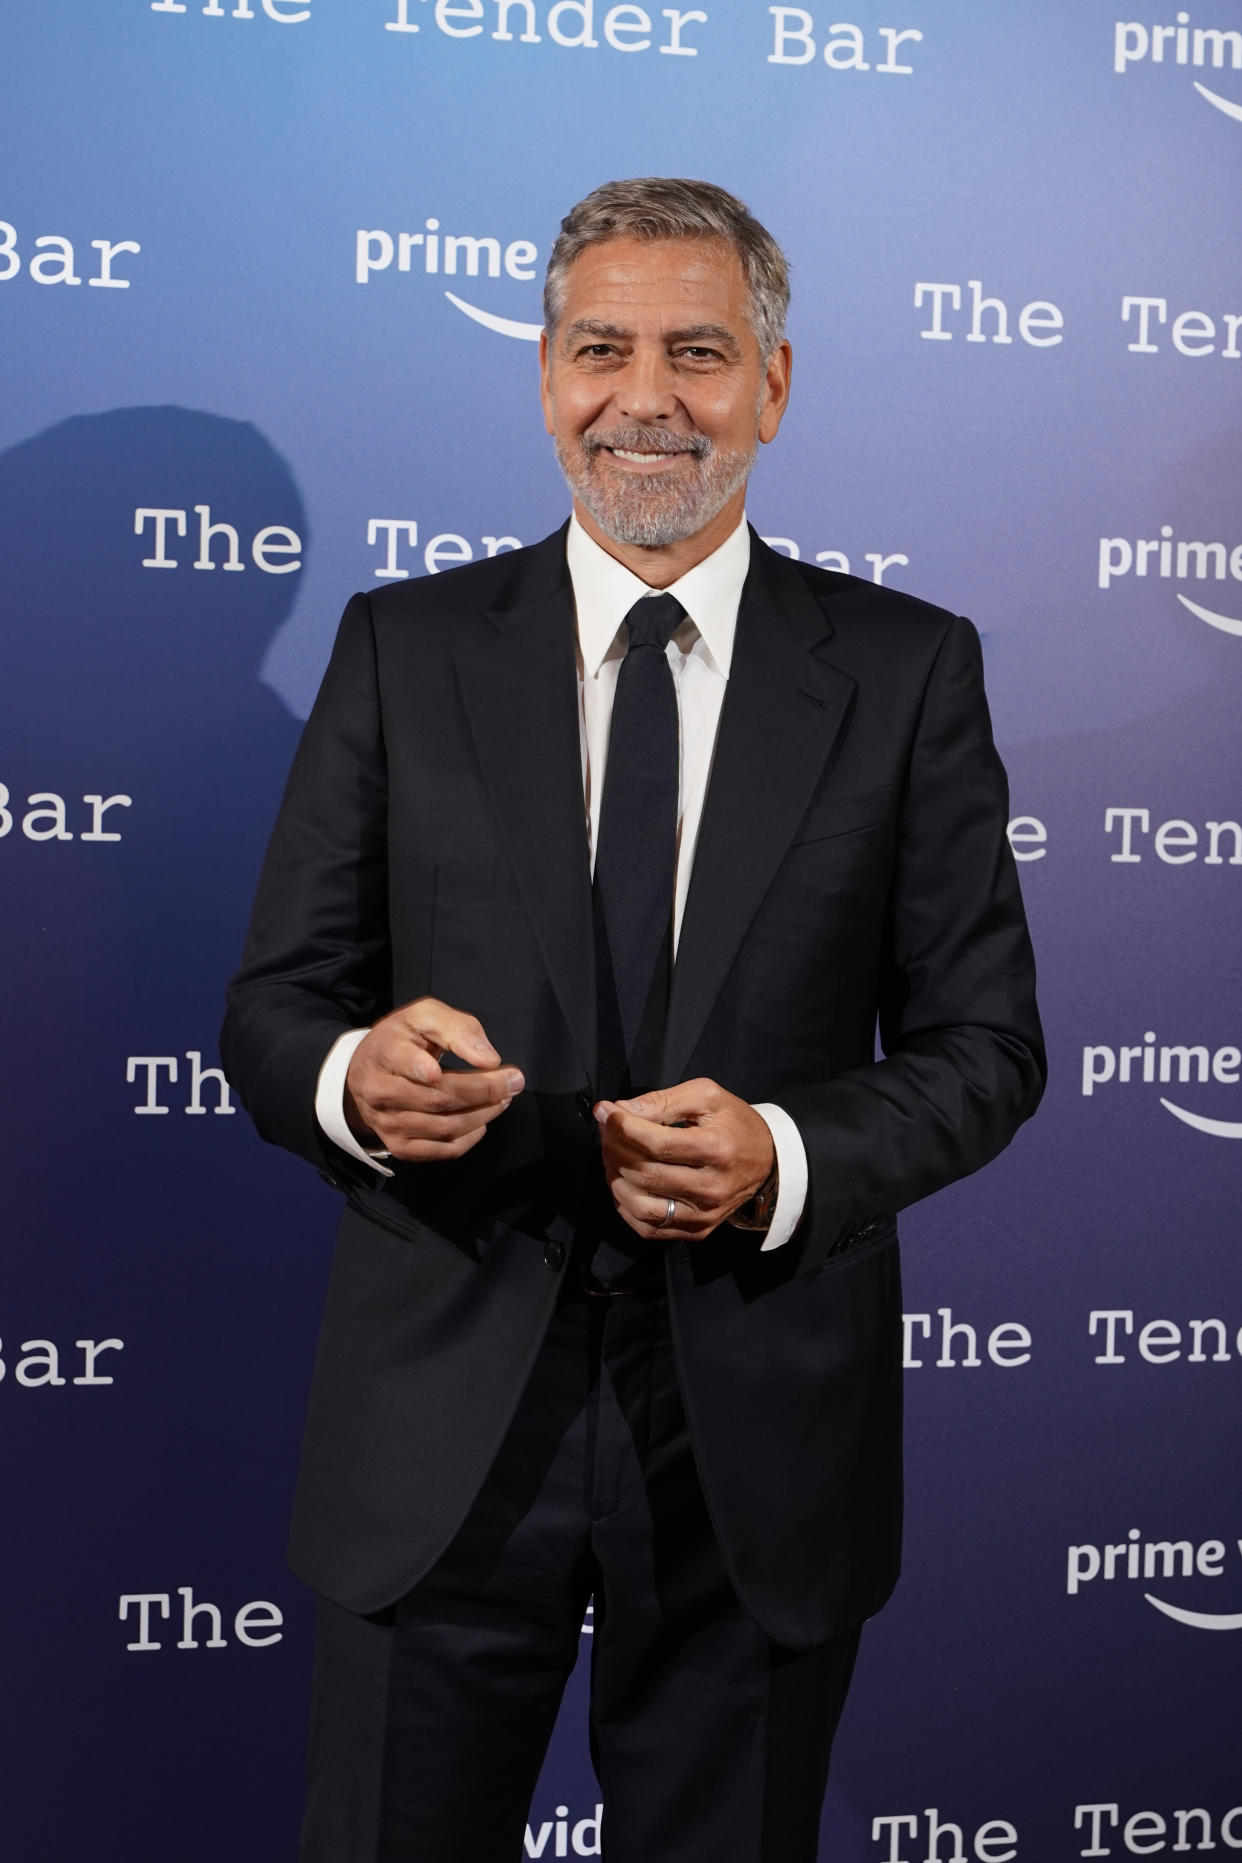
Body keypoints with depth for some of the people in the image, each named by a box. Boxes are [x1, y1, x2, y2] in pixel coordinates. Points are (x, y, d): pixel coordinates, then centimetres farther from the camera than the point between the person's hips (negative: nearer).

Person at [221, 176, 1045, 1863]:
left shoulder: (908, 672, 0)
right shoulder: (404, 649, 2)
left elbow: (984, 1043, 0)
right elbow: (274, 1010, 2)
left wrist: (784, 1157, -19)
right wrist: (357, 1076, -21)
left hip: (760, 1432, 0)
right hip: (445, 1421, 0)